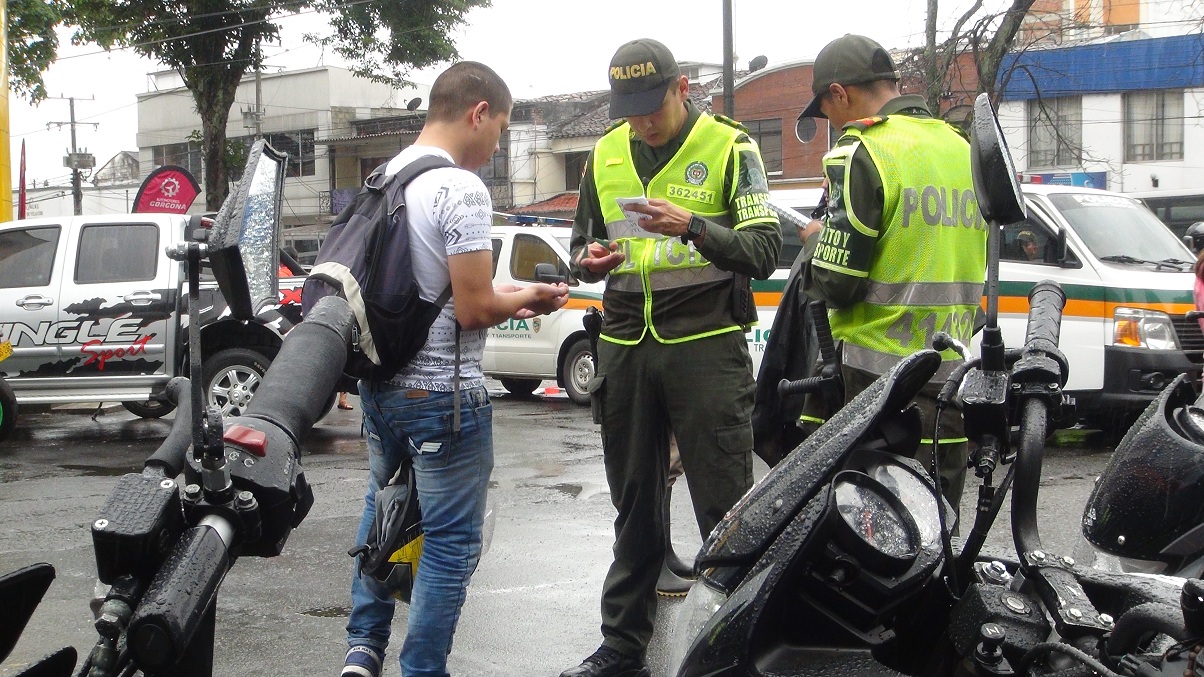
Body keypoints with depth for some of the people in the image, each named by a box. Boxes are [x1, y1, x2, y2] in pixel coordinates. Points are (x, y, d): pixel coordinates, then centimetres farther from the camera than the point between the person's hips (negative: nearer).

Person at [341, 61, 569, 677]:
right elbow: (474, 308, -20)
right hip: (441, 392, -8)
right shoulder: (461, 189, -18)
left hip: (380, 385, 8)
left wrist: (503, 297, 14)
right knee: (450, 541, 3)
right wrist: (527, 299, -1)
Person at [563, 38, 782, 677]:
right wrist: (588, 259, -2)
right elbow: (581, 246, 22)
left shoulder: (730, 147, -2)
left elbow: (763, 250, -10)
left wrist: (691, 225, -25)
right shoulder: (604, 154, 12)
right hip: (625, 342, 5)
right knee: (634, 505, 12)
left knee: (724, 504, -4)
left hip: (706, 342, -4)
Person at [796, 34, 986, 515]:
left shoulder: (861, 154, -11)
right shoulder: (961, 147, 13)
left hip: (880, 377, -7)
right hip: (953, 373, 8)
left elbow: (836, 285, -14)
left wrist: (818, 243, 6)